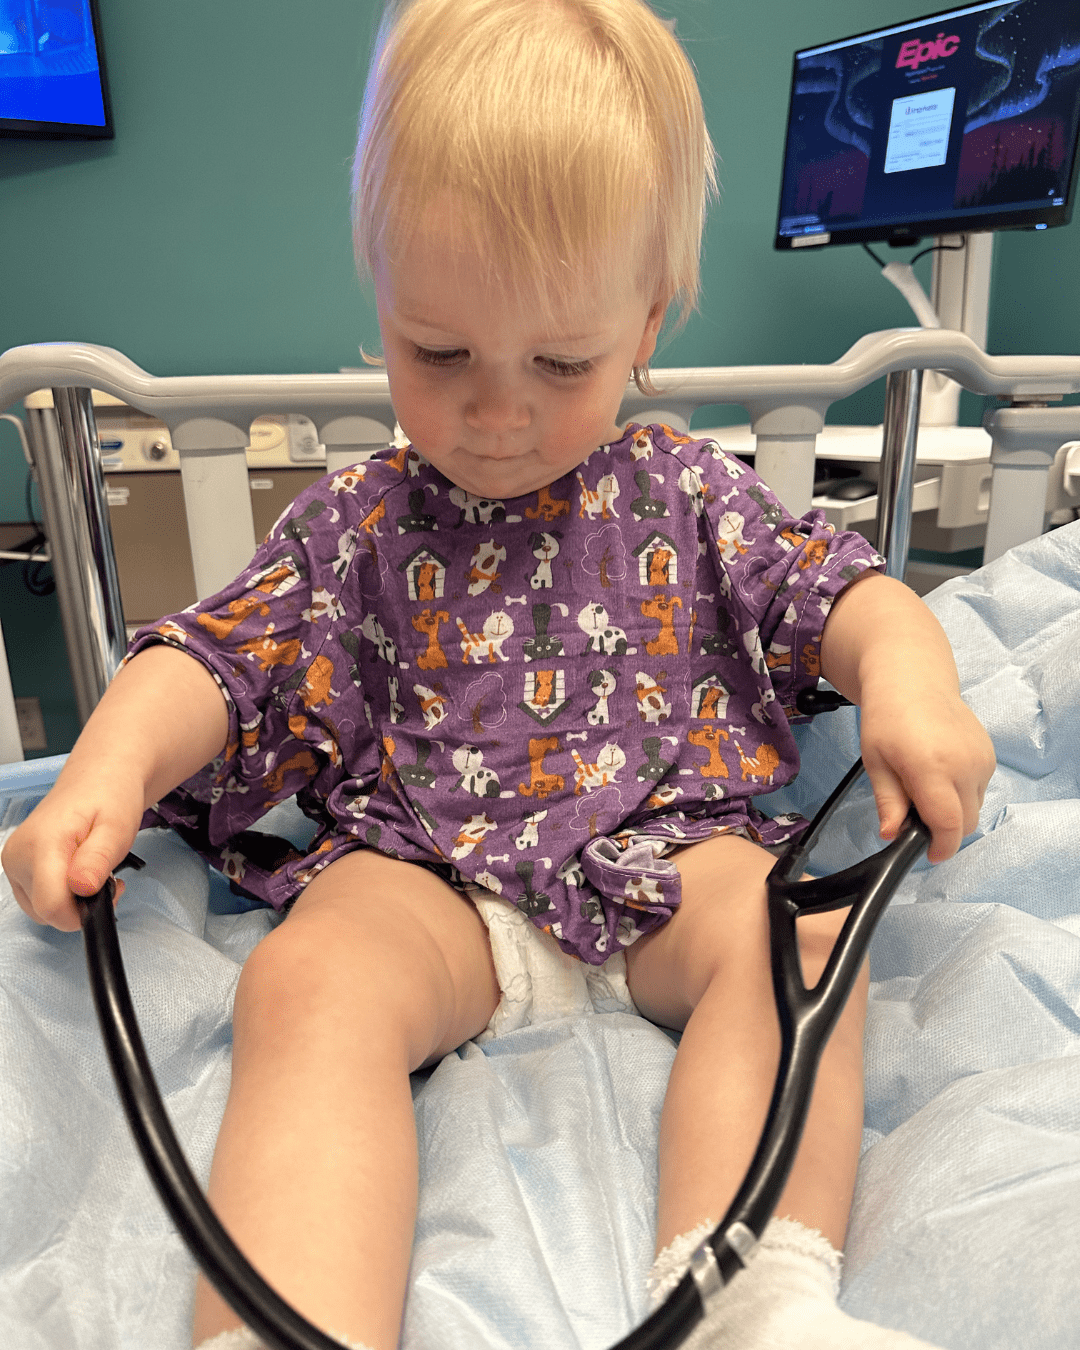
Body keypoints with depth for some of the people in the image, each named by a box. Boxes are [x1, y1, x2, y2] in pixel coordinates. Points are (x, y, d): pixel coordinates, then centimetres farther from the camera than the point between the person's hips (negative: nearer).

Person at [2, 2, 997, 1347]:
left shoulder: (685, 495, 9)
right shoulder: (356, 524, 8)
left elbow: (831, 582, 5)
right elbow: (222, 649, 4)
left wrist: (905, 667, -18)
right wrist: (110, 766, -15)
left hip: (665, 845, 2)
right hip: (424, 868, 0)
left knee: (801, 933, -27)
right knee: (306, 980, -30)